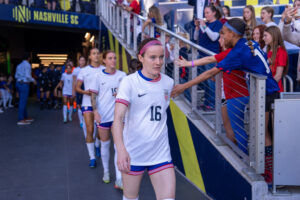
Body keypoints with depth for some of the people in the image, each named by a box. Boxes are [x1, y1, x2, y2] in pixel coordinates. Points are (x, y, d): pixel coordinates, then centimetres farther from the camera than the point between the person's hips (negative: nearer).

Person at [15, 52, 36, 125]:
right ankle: (20, 120, -7)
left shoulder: (19, 65, 14)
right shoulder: (27, 65, -10)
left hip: (18, 83, 9)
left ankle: (25, 117, 24)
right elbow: (27, 75, -19)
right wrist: (33, 80, -4)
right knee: (23, 102, -7)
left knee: (23, 101, 16)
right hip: (24, 84, -9)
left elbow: (16, 76, 16)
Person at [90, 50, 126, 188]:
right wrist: (95, 111, -12)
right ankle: (106, 172, 31)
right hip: (103, 115, 0)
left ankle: (119, 180, -5)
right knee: (105, 144, 11)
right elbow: (93, 96, 0)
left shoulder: (122, 75, 3)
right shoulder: (98, 76, 0)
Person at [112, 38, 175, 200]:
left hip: (161, 153, 3)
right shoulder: (129, 82, -11)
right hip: (132, 153, -3)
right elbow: (118, 118, -21)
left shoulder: (169, 82, 3)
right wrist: (121, 149, -35)